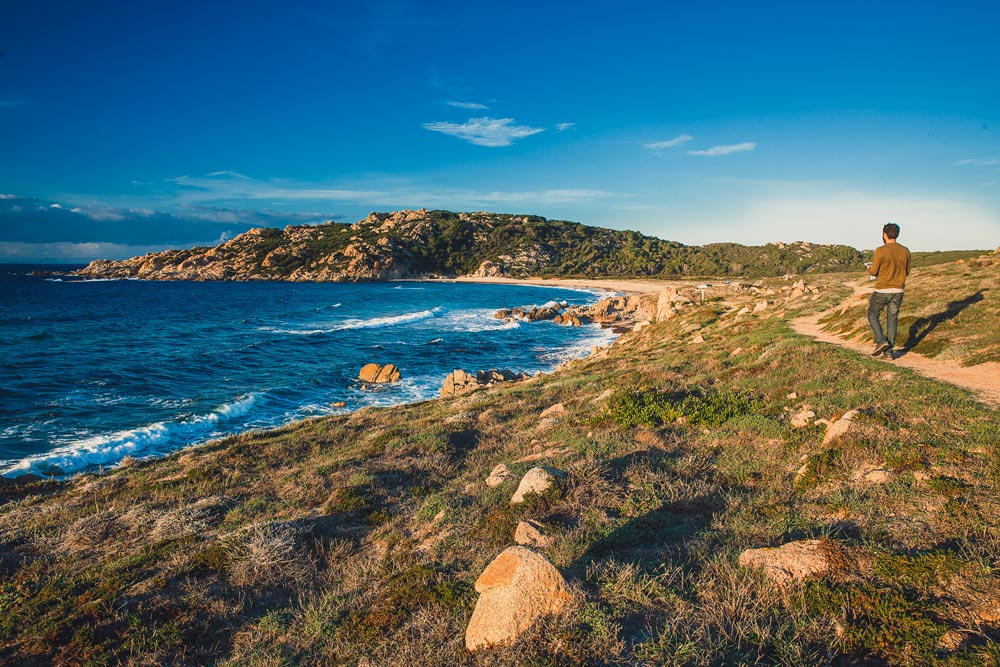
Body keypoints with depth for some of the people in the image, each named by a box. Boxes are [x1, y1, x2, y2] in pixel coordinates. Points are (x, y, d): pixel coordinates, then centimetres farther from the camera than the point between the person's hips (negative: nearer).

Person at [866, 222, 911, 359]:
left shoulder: (881, 251, -14)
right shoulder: (905, 252, 3)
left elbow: (873, 271, -10)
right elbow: (907, 272, 11)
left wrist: (869, 268, 13)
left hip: (882, 290, -5)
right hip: (898, 291, 5)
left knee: (873, 316, 14)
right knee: (892, 320, 10)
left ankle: (881, 341, -4)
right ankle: (888, 352, 10)